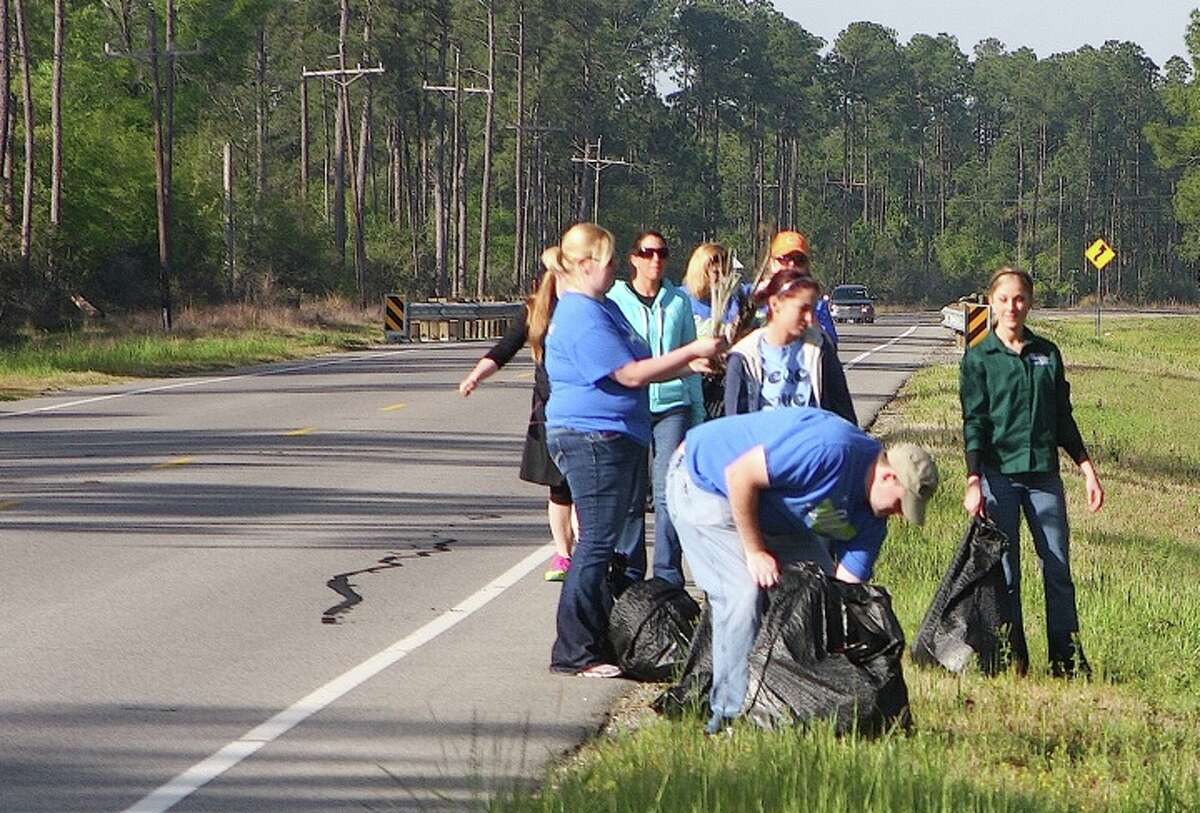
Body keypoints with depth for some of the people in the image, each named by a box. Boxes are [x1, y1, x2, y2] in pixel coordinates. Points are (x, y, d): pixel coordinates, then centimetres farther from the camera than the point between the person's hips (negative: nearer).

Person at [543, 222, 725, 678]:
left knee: (605, 543, 14)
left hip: (618, 439, 11)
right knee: (597, 543, -8)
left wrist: (691, 366, 8)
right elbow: (631, 374, -20)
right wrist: (693, 351, -14)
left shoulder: (602, 308, 16)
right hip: (592, 439, -11)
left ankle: (600, 640, 21)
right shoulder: (581, 318, -18)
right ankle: (573, 653, -5)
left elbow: (637, 366, 20)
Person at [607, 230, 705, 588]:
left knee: (668, 490, -8)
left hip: (672, 404, 1)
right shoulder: (614, 300, 5)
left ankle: (668, 574, -4)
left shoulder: (679, 301, 10)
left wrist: (697, 413, 16)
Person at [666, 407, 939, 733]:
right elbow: (740, 473, -31)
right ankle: (730, 713, -13)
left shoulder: (870, 520, -6)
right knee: (747, 590, -21)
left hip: (769, 509, 9)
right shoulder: (831, 451, -34)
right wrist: (755, 551, -24)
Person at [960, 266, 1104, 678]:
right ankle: (1012, 658, 8)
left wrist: (1087, 467, 12)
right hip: (999, 474, -3)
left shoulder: (1047, 354, 10)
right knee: (1004, 572, 0)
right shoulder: (979, 359, 1)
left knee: (1058, 569, 0)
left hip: (1044, 473, 3)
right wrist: (973, 481, -12)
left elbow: (1063, 418, 16)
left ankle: (1067, 659, 4)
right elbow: (974, 423, -3)